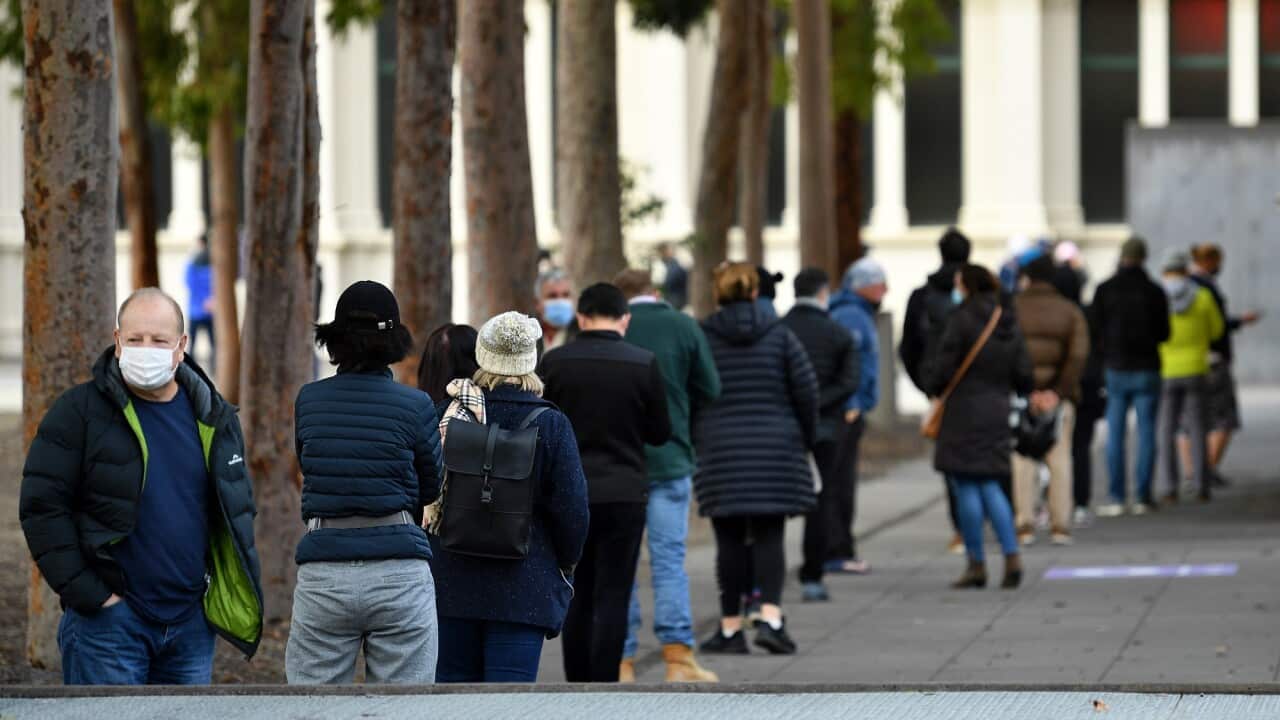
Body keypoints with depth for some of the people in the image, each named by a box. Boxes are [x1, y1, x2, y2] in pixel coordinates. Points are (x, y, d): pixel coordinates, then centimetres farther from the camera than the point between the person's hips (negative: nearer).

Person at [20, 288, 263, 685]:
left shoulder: (214, 418, 10)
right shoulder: (80, 411, -4)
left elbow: (239, 508, 21)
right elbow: (41, 507, -7)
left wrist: (225, 591, 10)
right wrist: (86, 593, -13)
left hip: (191, 622, 5)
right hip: (108, 618, -5)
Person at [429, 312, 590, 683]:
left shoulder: (448, 415, -2)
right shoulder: (550, 425, -8)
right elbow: (572, 509, -5)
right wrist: (565, 565, 9)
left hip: (451, 580, 3)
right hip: (523, 586, -3)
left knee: (453, 682, 11)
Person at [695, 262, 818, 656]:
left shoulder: (700, 338, -1)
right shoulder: (779, 335, 2)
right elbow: (806, 388, 0)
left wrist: (692, 442, 10)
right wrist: (807, 436, 13)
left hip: (720, 450, 0)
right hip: (775, 447, 0)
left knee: (730, 539, 4)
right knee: (769, 535, 2)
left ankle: (730, 627, 5)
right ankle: (770, 616, -14)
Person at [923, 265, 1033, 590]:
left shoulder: (961, 320, -12)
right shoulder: (1009, 324, 8)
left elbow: (943, 368, -12)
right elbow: (1023, 374, 8)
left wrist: (933, 385, 9)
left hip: (964, 413, -7)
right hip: (997, 413, 7)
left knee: (966, 489, 0)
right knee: (990, 487, 14)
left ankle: (977, 564, 1)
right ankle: (1012, 556, 1)